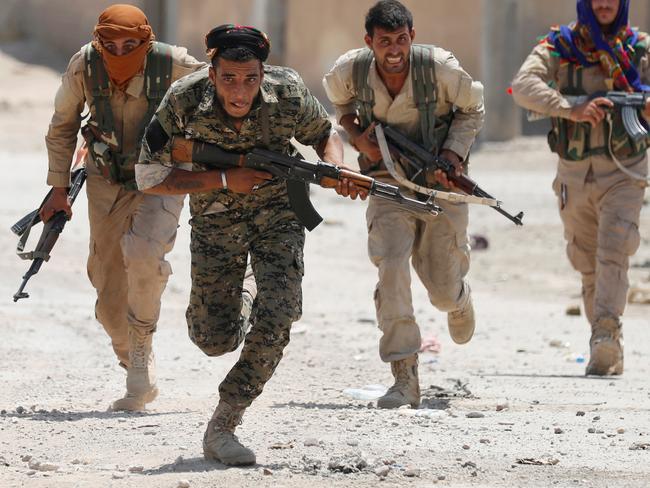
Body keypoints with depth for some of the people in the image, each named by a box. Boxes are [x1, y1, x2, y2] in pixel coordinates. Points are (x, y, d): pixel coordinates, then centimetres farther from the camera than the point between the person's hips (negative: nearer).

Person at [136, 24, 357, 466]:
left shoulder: (288, 93, -21)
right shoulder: (184, 102, -25)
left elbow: (324, 133, 1)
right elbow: (149, 178, -19)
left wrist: (336, 167, -22)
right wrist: (224, 180, -27)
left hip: (278, 213, 0)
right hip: (215, 219, 0)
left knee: (277, 318, -19)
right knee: (216, 339, 2)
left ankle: (223, 426, -7)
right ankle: (240, 310, 41)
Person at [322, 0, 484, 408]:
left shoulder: (440, 67, -20)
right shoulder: (351, 71, -13)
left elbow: (472, 109, -1)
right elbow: (339, 99, 12)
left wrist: (451, 156, -15)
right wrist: (357, 136, -7)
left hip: (441, 180, -1)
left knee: (443, 290, 5)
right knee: (391, 268, -22)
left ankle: (460, 298, 48)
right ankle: (405, 380, -19)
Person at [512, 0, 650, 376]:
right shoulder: (559, 47, -1)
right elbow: (523, 86, -17)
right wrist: (571, 109, -32)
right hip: (574, 174, 2)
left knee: (613, 254, -19)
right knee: (589, 266, 8)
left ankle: (606, 337, -31)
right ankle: (612, 351, 18)